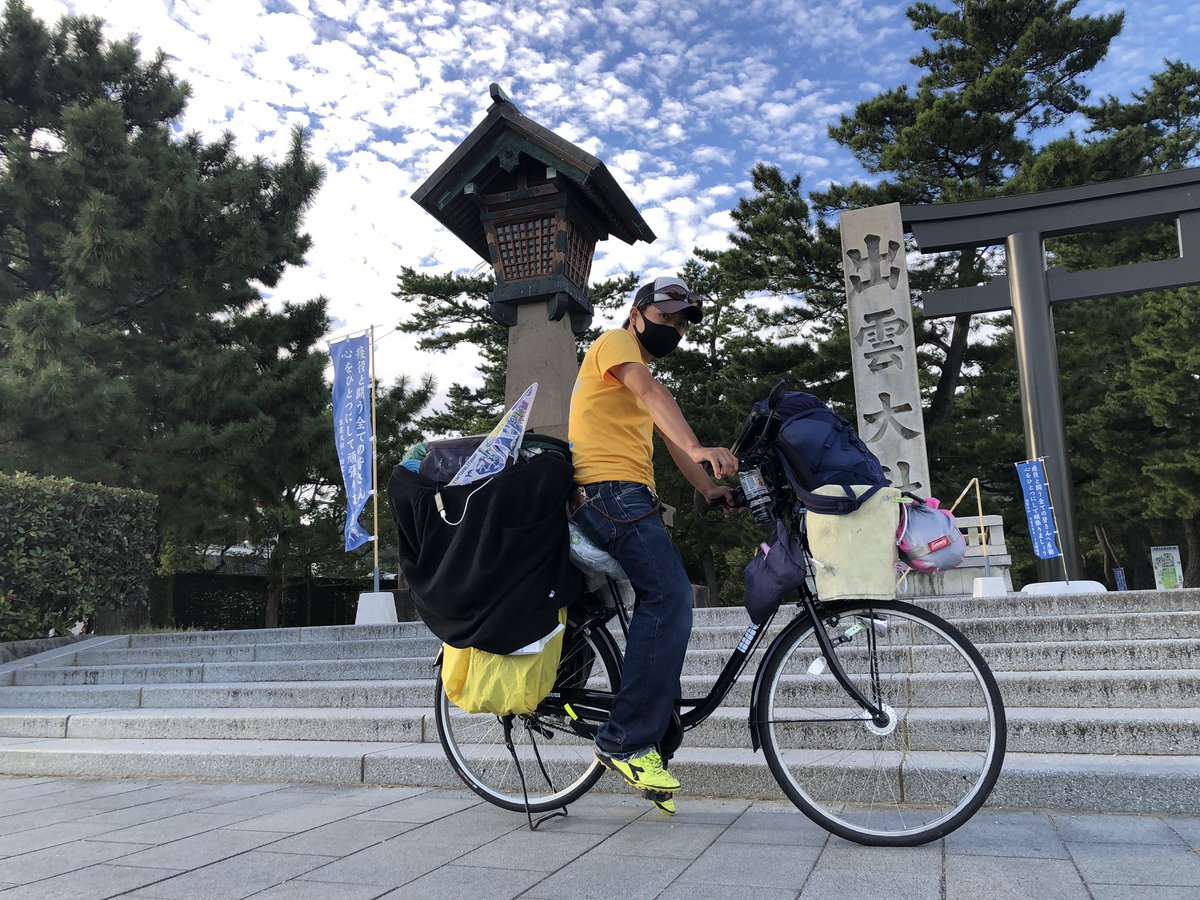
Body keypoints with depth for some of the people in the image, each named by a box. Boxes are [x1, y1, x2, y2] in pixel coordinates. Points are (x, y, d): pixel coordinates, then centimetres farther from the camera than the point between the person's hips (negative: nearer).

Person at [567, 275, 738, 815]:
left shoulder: (641, 366, 33)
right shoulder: (615, 342, 3)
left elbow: (670, 438, 21)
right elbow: (651, 392, -18)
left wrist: (710, 487, 5)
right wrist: (699, 449, -34)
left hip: (630, 498, 10)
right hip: (610, 489, -10)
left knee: (662, 601, 5)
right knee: (670, 597, -21)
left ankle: (649, 744, 11)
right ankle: (626, 740, -19)